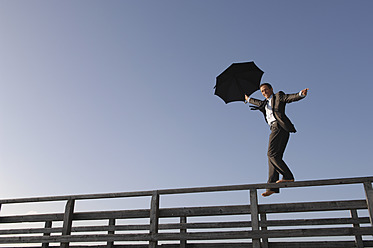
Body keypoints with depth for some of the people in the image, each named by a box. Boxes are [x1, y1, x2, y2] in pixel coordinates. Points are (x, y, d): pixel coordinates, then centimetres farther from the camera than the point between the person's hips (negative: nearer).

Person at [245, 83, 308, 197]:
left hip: (279, 127, -8)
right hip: (275, 129, 8)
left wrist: (301, 94, -25)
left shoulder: (278, 96, 10)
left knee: (272, 154, -20)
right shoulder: (266, 103, 31)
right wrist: (248, 99, 66)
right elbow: (259, 103, 51)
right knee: (273, 156, -1)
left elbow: (291, 97, -6)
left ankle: (288, 176, -17)